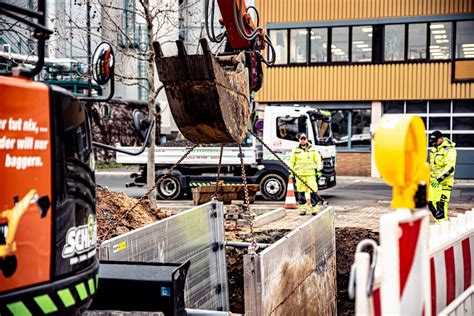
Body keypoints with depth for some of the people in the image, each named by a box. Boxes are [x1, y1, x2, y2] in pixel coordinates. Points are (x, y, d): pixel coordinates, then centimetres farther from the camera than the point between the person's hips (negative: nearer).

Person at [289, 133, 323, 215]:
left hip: (311, 174, -1)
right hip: (299, 175, 1)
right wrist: (292, 174, 8)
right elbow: (292, 163, 14)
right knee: (301, 192, 0)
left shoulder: (313, 150, 10)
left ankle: (314, 209, 0)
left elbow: (318, 161, 11)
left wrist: (319, 171, 2)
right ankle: (302, 209, 8)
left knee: (313, 191, -7)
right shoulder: (295, 151, 11)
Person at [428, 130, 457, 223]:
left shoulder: (449, 150, -14)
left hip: (444, 181, -8)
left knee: (441, 204, -12)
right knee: (431, 203, 5)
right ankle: (439, 222, 19)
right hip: (433, 180, 8)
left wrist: (439, 179, -30)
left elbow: (450, 168, -23)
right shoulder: (434, 148, 12)